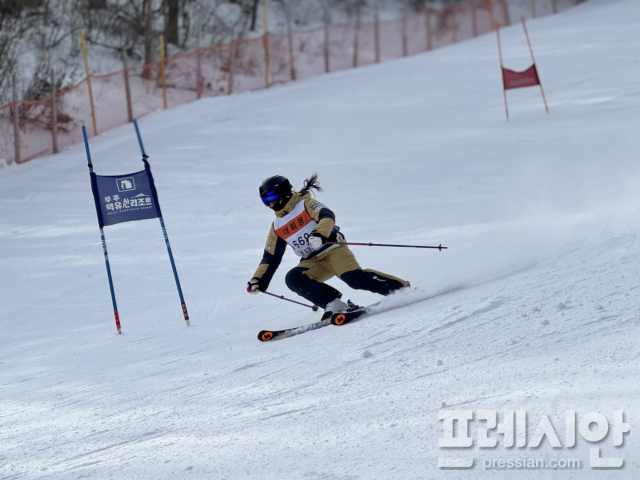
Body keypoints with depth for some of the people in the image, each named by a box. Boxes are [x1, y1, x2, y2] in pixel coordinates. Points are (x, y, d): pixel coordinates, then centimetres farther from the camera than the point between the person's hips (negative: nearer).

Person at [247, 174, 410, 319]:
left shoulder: (305, 204, -1)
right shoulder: (277, 227, 16)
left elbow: (327, 216, -21)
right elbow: (270, 259, 22)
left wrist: (319, 234, -41)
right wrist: (258, 280, 11)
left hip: (332, 248, -6)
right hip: (313, 263, 6)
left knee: (354, 278, -29)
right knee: (293, 278, -23)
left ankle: (402, 287, -18)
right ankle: (334, 305, -29)